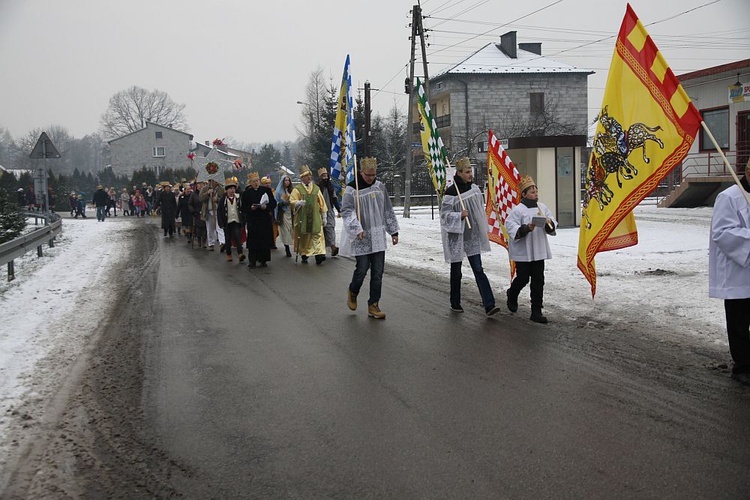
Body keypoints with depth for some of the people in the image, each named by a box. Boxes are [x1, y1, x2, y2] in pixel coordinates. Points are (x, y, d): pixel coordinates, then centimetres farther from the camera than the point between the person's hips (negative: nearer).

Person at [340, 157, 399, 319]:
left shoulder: (380, 187, 7)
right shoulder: (351, 189, -7)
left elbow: (388, 210, 13)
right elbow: (347, 211, -11)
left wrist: (394, 231, 13)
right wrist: (357, 229, -24)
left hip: (378, 237, 4)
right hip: (361, 239, -4)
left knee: (377, 273, 2)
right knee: (362, 269, -5)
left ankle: (373, 305, 12)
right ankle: (352, 292, 27)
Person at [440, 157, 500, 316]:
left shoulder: (475, 189, 5)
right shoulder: (451, 192, -11)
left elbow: (481, 210, 17)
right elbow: (444, 214, -10)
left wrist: (483, 230, 19)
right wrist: (459, 215, -25)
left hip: (472, 236, 4)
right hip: (456, 236, -4)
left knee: (478, 270, -3)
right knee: (456, 271, 8)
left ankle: (489, 305, -11)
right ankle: (455, 303, 25)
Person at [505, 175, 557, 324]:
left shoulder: (542, 207, 8)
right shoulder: (518, 210, -10)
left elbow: (553, 227, 13)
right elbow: (511, 228, -16)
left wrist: (550, 223, -9)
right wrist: (526, 228, -28)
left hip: (539, 251, 5)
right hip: (522, 252, -5)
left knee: (538, 281, 4)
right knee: (522, 278, 3)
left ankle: (536, 311, 10)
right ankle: (512, 295, 37)